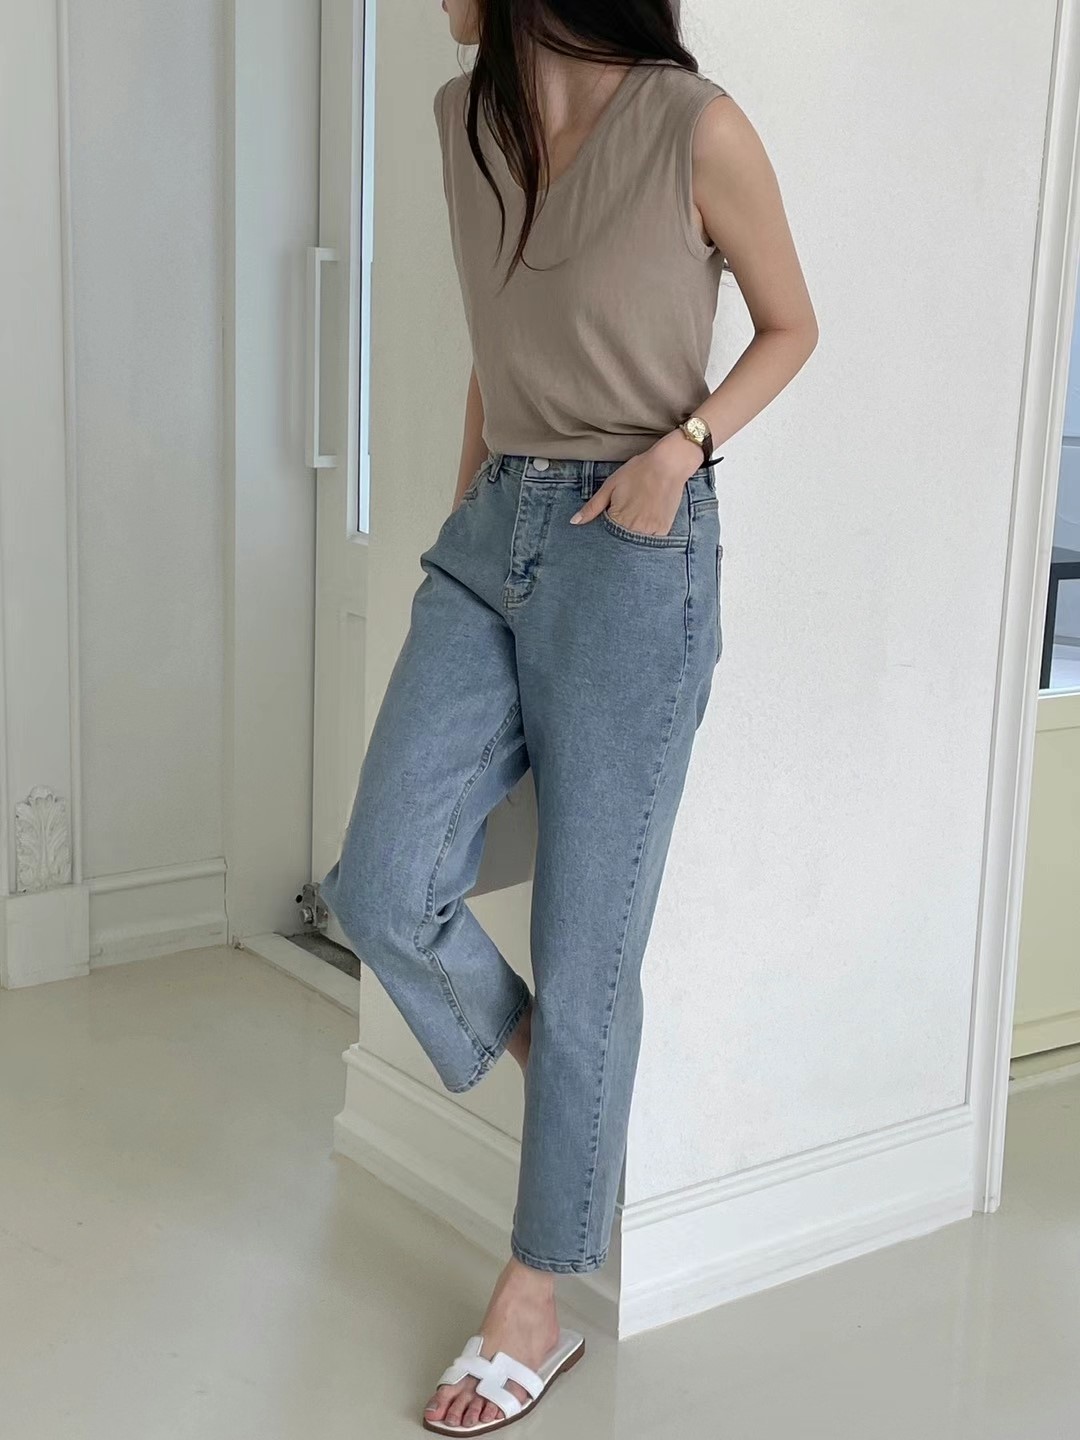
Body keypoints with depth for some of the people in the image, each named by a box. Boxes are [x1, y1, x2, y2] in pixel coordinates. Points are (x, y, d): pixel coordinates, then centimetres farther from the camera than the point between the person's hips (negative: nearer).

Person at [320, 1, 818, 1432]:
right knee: (383, 887, -6)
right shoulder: (465, 117, 7)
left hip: (634, 558, -6)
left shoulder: (695, 128, -11)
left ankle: (538, 1306, 19)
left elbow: (791, 324, 2)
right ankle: (544, 1062, 26)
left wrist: (685, 441, -14)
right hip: (491, 538, 6)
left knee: (585, 947, 2)